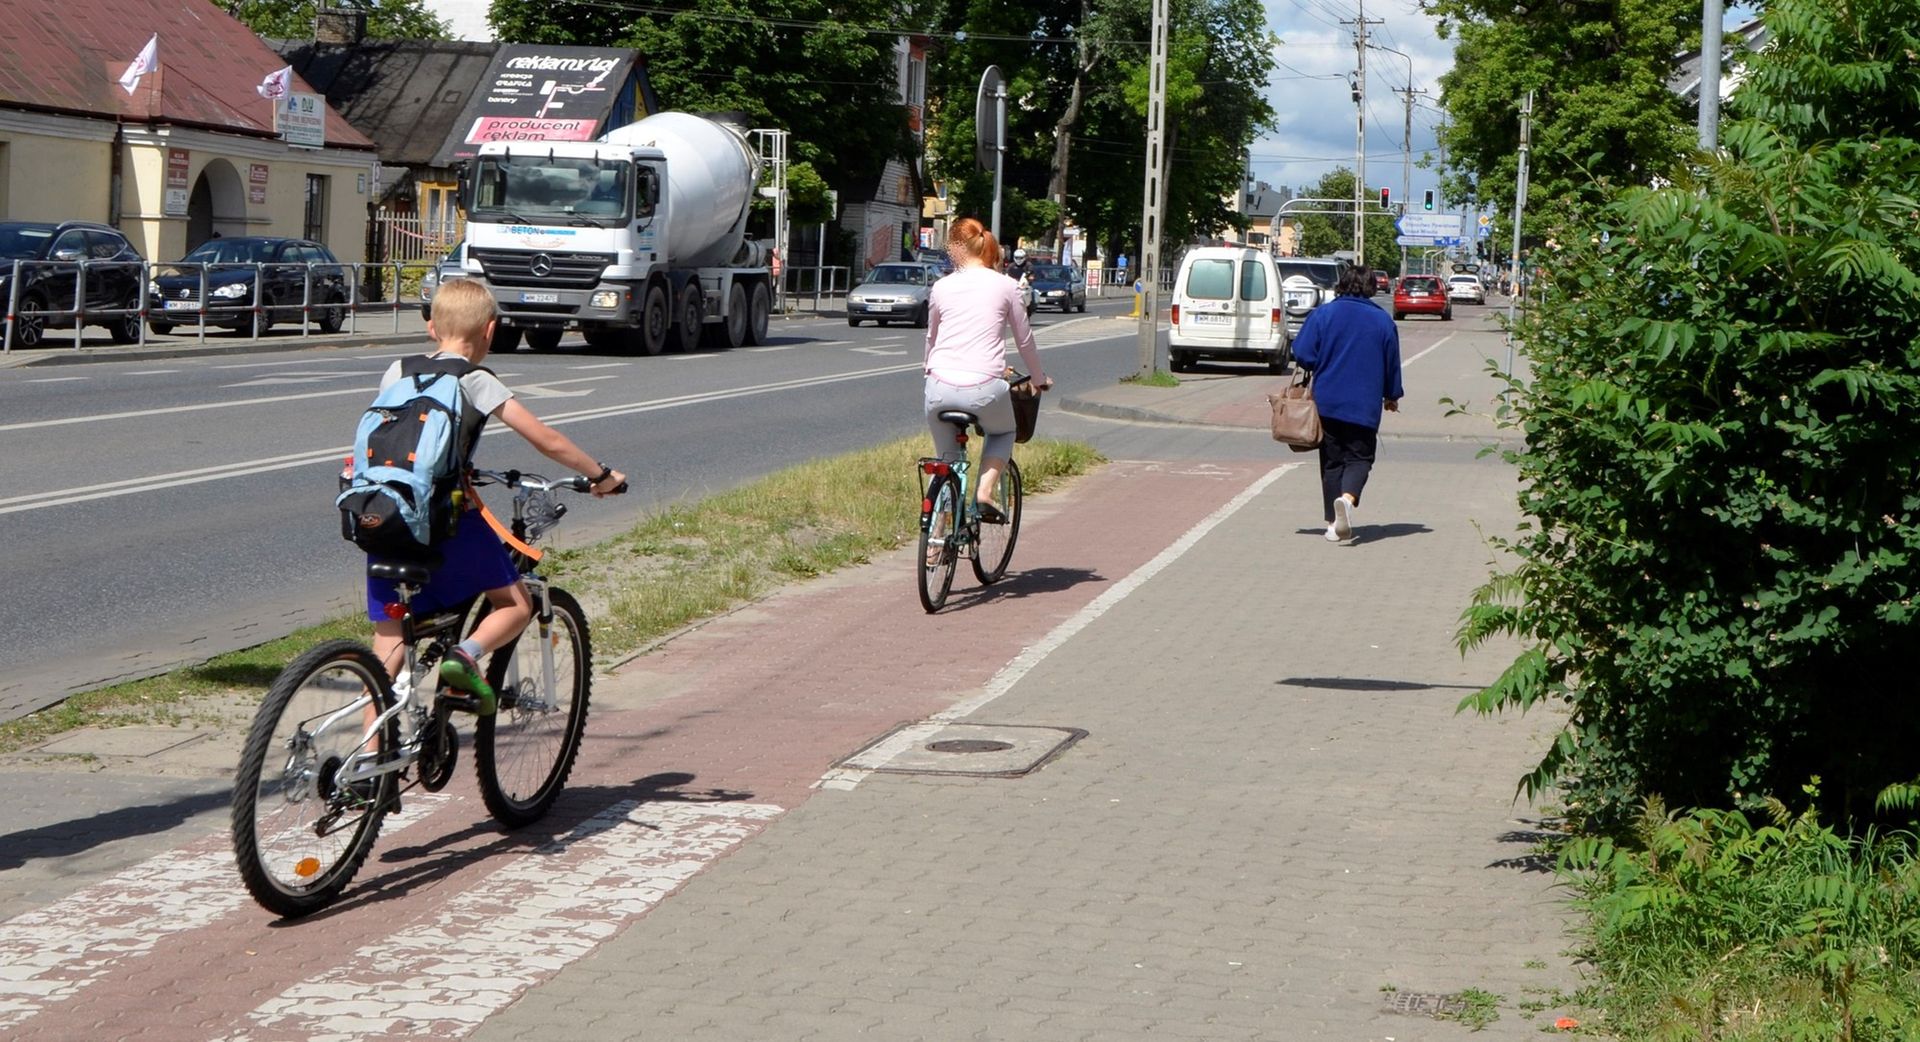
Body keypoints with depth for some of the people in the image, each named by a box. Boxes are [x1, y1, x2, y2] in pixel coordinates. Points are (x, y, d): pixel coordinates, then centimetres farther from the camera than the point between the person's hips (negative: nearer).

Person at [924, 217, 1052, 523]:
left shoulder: (942, 287, 8)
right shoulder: (1005, 286, 5)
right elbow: (1024, 339, 14)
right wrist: (1040, 378, 31)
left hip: (940, 388, 1)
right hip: (984, 389, -1)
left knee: (947, 460, 19)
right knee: (1003, 433, 31)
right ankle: (984, 493, 9)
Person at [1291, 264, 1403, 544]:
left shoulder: (1323, 314, -3)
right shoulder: (1383, 320, 3)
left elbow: (1302, 354, -8)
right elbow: (1392, 364, 10)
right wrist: (1391, 395, 25)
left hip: (1327, 402, 0)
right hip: (1365, 406, 0)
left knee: (1331, 461, 9)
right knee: (1359, 458, 6)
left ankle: (1334, 523, 4)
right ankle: (1348, 498, -24)